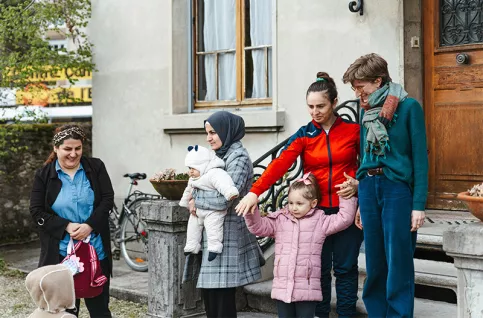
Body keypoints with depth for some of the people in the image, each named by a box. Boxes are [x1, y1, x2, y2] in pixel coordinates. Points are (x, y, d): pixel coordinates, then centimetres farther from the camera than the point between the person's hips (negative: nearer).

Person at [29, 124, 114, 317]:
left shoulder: (96, 167, 2)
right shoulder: (44, 175, 1)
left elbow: (107, 199, -3)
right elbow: (37, 212, -3)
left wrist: (89, 226, -17)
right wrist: (66, 227, -16)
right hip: (60, 254, 0)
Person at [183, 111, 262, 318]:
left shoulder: (238, 157, -12)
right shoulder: (219, 155, 15)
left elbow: (223, 199, -22)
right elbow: (207, 186, 17)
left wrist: (196, 200, -8)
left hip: (227, 234, -8)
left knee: (222, 295, -3)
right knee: (208, 289, 11)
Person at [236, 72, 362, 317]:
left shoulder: (353, 130, -1)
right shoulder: (304, 135, -1)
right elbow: (280, 164, -15)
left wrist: (358, 185, -12)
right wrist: (255, 191, -28)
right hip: (316, 210, 1)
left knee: (345, 267, 6)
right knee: (319, 267, 8)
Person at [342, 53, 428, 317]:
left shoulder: (409, 107, -5)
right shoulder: (367, 112, 12)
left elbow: (420, 156, -7)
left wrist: (419, 204, -12)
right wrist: (360, 200, 18)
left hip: (398, 188, -5)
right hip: (368, 188, 6)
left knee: (398, 263, -1)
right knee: (374, 263, 11)